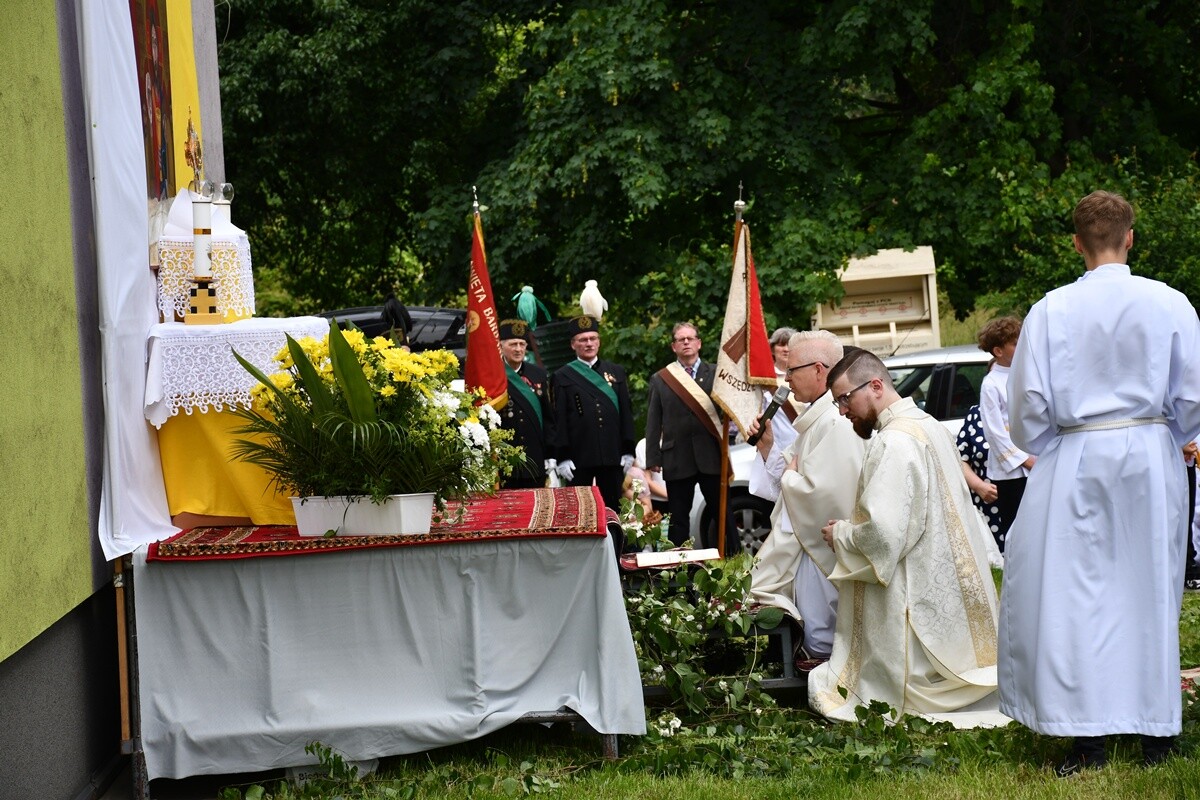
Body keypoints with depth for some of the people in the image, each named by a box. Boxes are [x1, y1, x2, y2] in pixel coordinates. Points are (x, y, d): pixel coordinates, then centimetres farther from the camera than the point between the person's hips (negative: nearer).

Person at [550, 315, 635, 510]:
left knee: (612, 509, 8)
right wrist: (562, 457, -9)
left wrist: (628, 451, 3)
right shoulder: (562, 377, 3)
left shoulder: (616, 372, 11)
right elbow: (559, 420, -2)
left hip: (612, 456, 2)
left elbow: (626, 412, 9)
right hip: (578, 457, -2)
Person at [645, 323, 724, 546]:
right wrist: (653, 459, -1)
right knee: (678, 518, 7)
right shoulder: (660, 379, 7)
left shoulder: (715, 374, 5)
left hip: (711, 456, 0)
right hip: (677, 459, 1)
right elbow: (653, 423, 6)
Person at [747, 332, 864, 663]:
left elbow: (820, 491, -30)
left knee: (820, 642, -3)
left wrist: (789, 475, -11)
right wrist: (768, 445, 5)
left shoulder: (837, 423, -23)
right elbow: (786, 471, 21)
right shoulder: (814, 416, 13)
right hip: (798, 541, 11)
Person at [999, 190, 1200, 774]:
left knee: (1075, 593, 3)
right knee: (1151, 591, 11)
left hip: (1077, 462, -1)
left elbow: (1029, 402, -4)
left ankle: (1087, 738, 1)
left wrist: (1041, 449, 16)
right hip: (1150, 461, 1)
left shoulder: (1052, 310, -6)